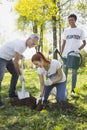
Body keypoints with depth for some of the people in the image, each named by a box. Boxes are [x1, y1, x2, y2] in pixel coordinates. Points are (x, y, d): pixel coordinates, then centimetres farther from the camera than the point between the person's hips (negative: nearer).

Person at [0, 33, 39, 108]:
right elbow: (16, 62, -25)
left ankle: (12, 93, 21)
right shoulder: (21, 46, -29)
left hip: (8, 58, 10)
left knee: (15, 74, 11)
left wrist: (20, 56, 1)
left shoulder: (23, 44, 1)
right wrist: (21, 75, -17)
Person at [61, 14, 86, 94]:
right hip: (66, 54, 2)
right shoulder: (66, 30, 11)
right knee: (64, 72, 3)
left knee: (74, 72, 3)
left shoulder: (80, 30, 5)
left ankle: (73, 89, 10)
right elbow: (64, 43, 13)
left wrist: (79, 49, -14)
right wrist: (61, 53, 6)